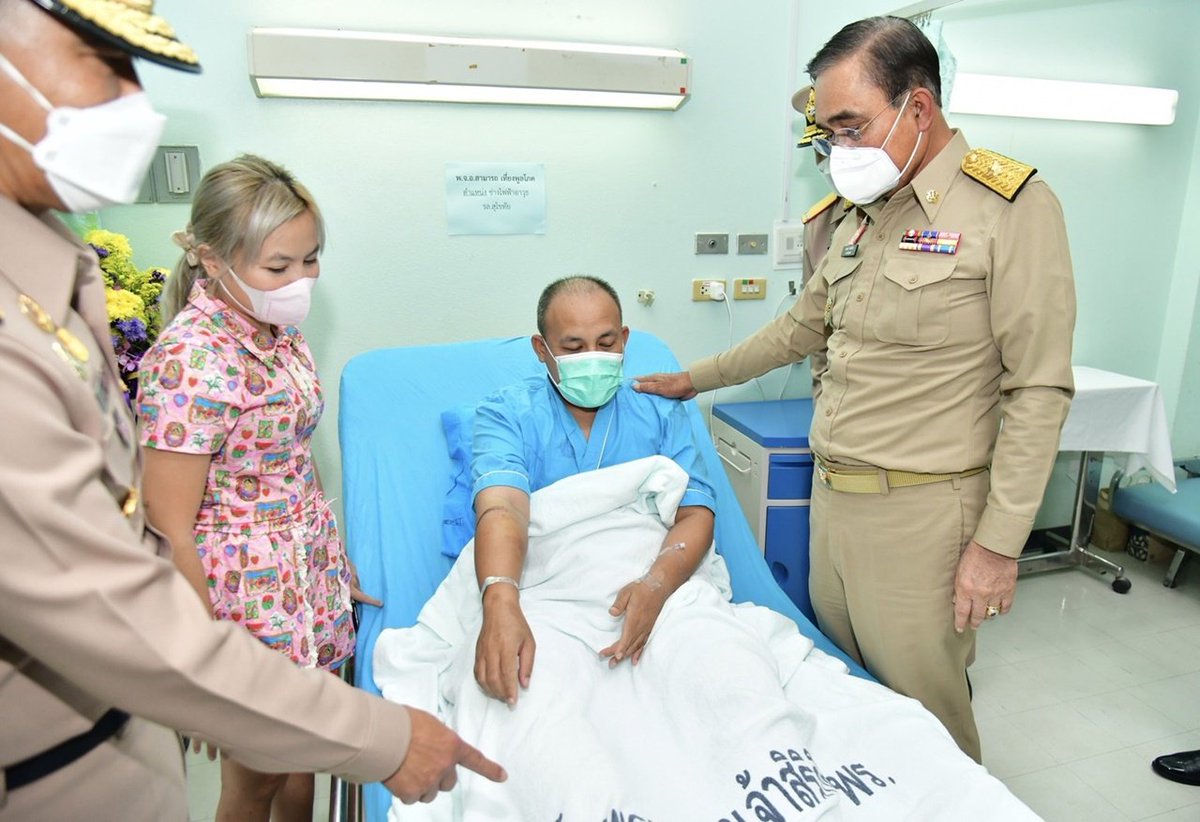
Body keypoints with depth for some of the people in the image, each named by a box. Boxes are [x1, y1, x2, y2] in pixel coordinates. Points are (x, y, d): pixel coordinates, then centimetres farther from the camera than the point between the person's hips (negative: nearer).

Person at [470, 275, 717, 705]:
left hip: (648, 591, 2)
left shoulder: (661, 412, 11)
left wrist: (658, 584, -24)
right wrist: (500, 602, -37)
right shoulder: (506, 413, 4)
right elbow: (502, 507, -15)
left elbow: (695, 513, -1)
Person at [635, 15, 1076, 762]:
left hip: (920, 513, -6)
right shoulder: (864, 218, 12)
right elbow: (802, 327, 24)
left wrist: (999, 543, -14)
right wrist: (695, 379, 27)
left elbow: (1039, 391, -13)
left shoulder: (1013, 207, -10)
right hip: (832, 497, 7)